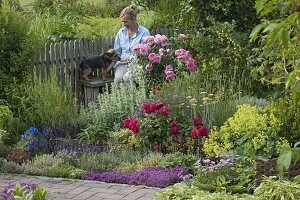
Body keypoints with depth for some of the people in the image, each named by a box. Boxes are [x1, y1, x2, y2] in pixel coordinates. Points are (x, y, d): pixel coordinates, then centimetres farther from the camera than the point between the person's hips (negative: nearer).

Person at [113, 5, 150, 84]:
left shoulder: (144, 32, -1)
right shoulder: (120, 32, 15)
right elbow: (117, 51, 21)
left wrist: (131, 58, -17)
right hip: (122, 63, 4)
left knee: (127, 78, -35)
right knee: (118, 78, -31)